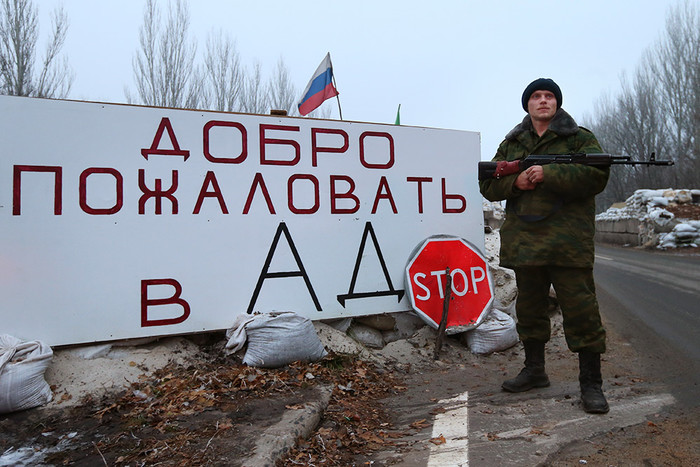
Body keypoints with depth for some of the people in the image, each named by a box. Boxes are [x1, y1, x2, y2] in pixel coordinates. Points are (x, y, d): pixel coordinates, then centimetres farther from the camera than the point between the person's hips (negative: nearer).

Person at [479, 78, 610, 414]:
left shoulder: (580, 138, 5)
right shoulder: (511, 144, 16)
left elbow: (597, 176, -10)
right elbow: (487, 184, 11)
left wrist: (548, 174, -18)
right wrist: (515, 181, -9)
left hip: (567, 243, -4)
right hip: (523, 242, 4)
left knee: (580, 310, -5)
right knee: (529, 308, 13)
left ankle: (591, 384, 8)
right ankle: (535, 370, 29)